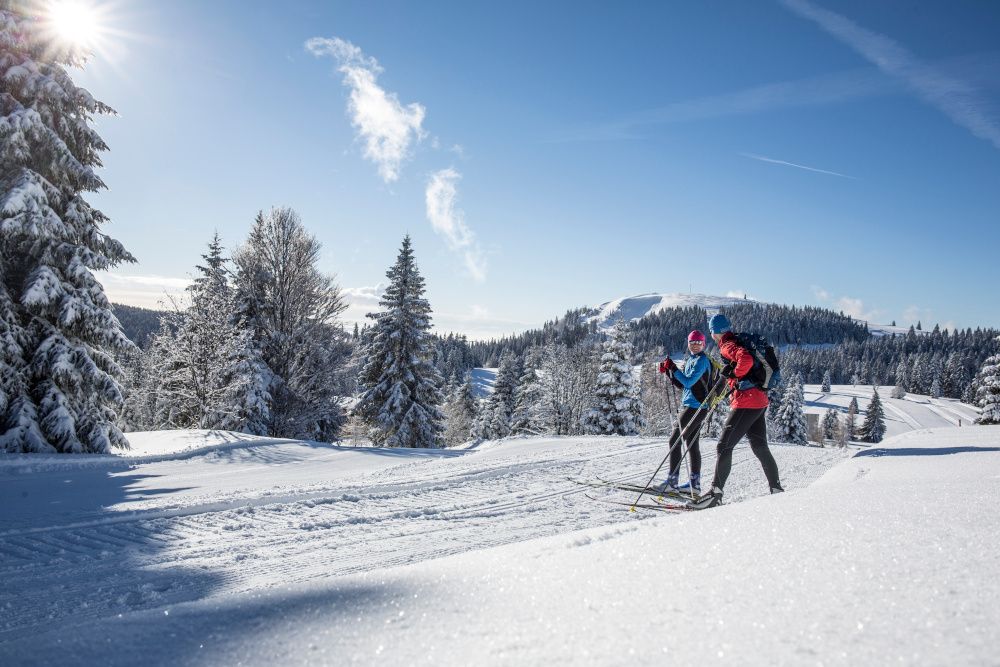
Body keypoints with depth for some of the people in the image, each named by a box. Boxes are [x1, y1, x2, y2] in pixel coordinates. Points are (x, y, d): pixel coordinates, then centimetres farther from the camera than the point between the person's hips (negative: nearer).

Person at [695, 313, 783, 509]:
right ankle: (777, 489, 22)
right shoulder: (737, 343, 18)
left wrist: (734, 373, -13)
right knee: (760, 447, 17)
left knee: (724, 445, -7)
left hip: (746, 403, -10)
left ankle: (716, 492, -8)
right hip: (760, 401, 10)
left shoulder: (727, 346, -10)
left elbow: (746, 359, -29)